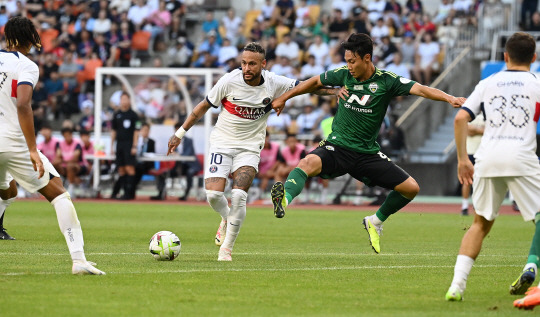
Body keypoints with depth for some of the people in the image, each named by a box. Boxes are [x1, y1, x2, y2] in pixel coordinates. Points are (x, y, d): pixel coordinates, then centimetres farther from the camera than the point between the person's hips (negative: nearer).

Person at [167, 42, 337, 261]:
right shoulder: (229, 81, -13)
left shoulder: (274, 83, -10)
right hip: (221, 143, 0)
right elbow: (204, 107, 0)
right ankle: (226, 219, 21)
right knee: (213, 194, -15)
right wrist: (180, 133, 4)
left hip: (249, 147, 0)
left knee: (239, 196, -19)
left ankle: (227, 247, -4)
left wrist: (334, 90, -12)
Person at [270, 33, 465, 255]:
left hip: (368, 153, 1)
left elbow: (420, 89, -18)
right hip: (337, 146, -1)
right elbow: (315, 82, 17)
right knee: (308, 163, -34)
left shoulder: (386, 81, -7)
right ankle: (284, 199, -58)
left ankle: (375, 222, 18)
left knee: (411, 188, -5)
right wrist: (283, 98, 23)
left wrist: (450, 99, -34)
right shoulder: (343, 75, 0)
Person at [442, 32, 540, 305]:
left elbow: (460, 119, 8)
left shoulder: (487, 84, 16)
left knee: (480, 223, 15)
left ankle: (457, 284, 2)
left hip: (487, 158, 4)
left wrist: (462, 159, 14)